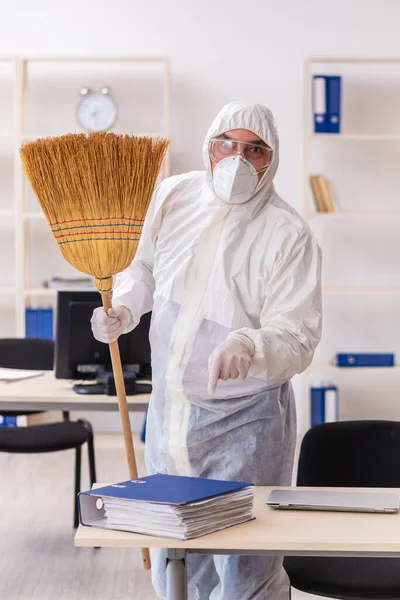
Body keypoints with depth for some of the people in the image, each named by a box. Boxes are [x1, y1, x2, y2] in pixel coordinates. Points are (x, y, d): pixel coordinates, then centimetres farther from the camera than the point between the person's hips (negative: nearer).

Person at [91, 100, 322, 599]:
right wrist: (121, 309, -4)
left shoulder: (288, 234, -16)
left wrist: (249, 345, -40)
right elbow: (144, 269, 16)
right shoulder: (173, 195, 0)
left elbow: (297, 337, -20)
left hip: (244, 422, -5)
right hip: (169, 406, 6)